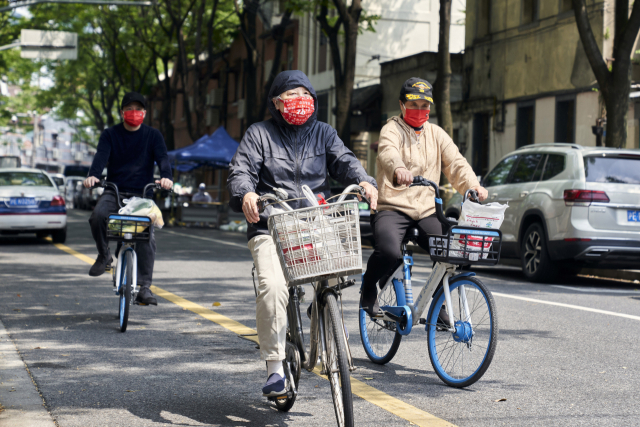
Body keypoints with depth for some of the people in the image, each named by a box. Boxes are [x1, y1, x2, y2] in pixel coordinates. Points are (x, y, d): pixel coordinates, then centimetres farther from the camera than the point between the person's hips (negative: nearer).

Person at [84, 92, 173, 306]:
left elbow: (162, 157, -8)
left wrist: (166, 176, -31)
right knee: (98, 216, -29)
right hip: (114, 191, 0)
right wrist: (93, 175, -30)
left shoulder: (153, 135, 8)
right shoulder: (110, 134, 8)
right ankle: (104, 255, -2)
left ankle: (144, 287, -13)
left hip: (142, 194, 0)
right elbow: (101, 155, -9)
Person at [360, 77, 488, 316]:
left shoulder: (436, 134, 16)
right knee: (389, 252, -31)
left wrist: (472, 185, -17)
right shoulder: (392, 129, 0)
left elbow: (455, 162, 3)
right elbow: (388, 152, -23)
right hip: (392, 209, -4)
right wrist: (399, 169, -48)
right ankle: (368, 289, 2)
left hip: (426, 212, 5)